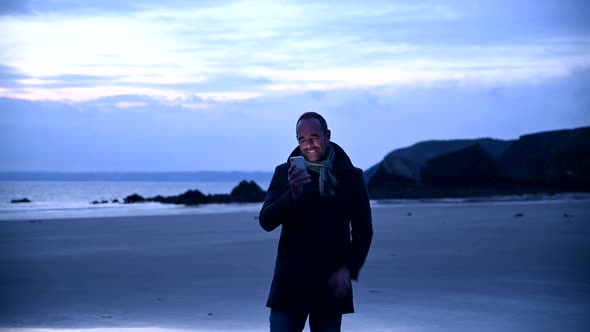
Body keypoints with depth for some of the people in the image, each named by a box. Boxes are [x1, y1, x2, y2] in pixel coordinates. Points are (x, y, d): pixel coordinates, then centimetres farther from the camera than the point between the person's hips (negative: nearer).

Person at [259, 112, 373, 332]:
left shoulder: (351, 177, 5)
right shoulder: (284, 173, 5)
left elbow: (363, 231, 6)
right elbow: (266, 221, -3)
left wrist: (348, 270, -8)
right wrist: (292, 194, -21)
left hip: (331, 286, 0)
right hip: (290, 283, 0)